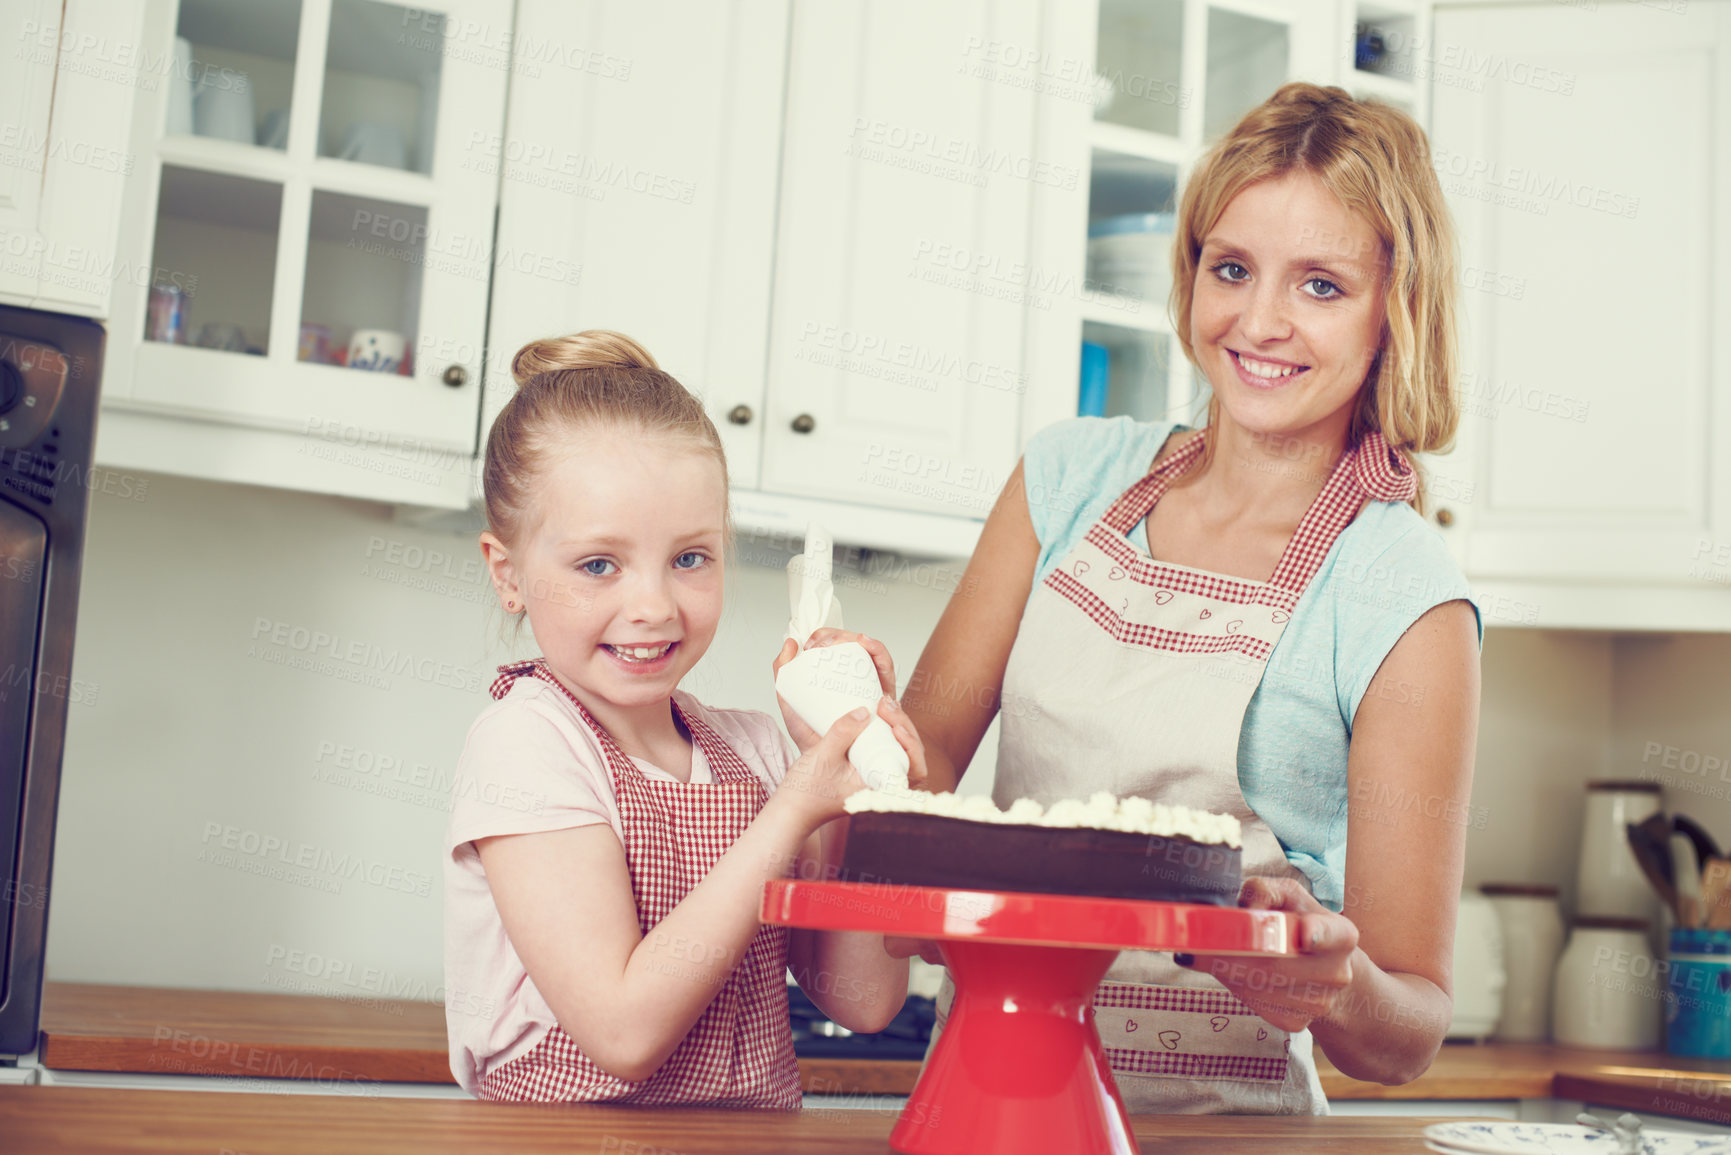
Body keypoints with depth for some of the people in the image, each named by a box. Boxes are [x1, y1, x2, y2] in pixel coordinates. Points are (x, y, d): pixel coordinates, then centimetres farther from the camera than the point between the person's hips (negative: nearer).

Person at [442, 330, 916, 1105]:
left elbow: (864, 1002, 1)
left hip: (754, 1135, 4)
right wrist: (797, 810, -17)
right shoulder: (523, 743, -10)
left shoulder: (754, 750, 5)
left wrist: (846, 773, -8)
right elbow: (626, 1030, -17)